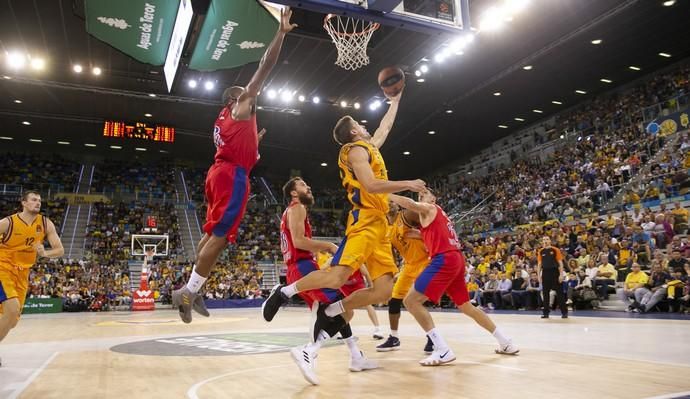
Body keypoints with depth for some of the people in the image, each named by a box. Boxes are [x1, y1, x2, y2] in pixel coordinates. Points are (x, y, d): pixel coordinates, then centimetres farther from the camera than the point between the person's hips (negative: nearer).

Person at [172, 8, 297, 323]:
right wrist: (282, 33, 3)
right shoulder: (241, 105, 7)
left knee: (212, 233, 10)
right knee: (220, 236, -12)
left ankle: (192, 290, 12)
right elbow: (265, 67, 2)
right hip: (232, 176, -10)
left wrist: (255, 141, 35)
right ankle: (188, 292, -12)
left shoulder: (223, 120, 29)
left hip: (220, 173, 10)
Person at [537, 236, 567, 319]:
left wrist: (561, 274, -10)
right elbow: (539, 264, 11)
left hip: (555, 273, -3)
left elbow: (560, 263, -3)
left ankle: (564, 312, 6)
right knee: (545, 293, 5)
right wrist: (538, 275, 4)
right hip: (545, 273, 3)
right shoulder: (541, 252, 9)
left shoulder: (555, 250, -1)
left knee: (560, 293, -1)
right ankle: (546, 313, 11)